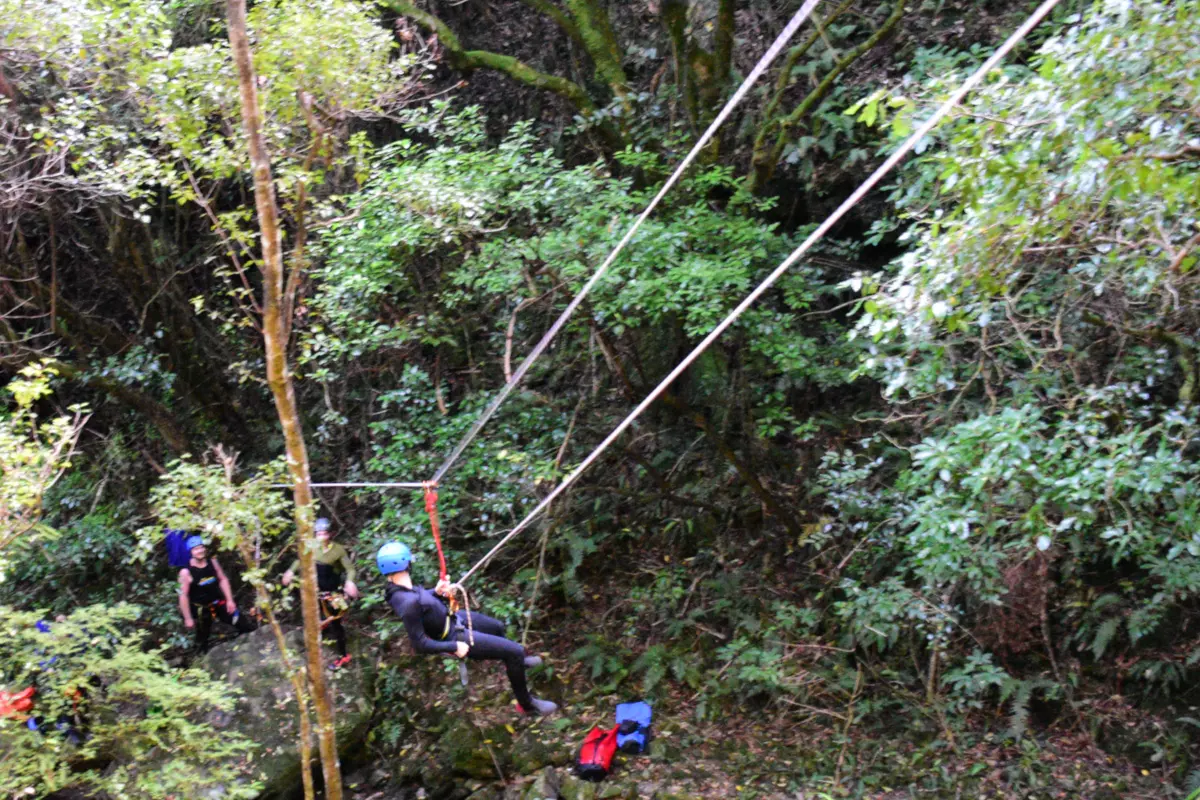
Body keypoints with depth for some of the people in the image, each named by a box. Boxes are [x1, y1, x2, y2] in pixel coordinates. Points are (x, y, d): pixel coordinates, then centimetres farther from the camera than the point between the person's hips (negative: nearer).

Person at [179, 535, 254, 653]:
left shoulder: (212, 562, -8)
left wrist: (229, 600, -2)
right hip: (200, 608, -4)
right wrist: (188, 618, -14)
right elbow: (183, 596, -16)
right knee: (202, 638, 13)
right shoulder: (186, 572, -21)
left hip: (219, 602, 4)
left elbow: (223, 579, 3)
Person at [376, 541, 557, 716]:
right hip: (455, 636, -9)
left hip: (452, 617, 9)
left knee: (497, 627, 31)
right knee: (516, 651, -4)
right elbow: (419, 644, -32)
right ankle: (526, 704, 17)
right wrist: (454, 647, -22)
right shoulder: (408, 603, -39)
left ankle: (513, 662, 62)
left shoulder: (396, 588, -12)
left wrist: (435, 592, -8)